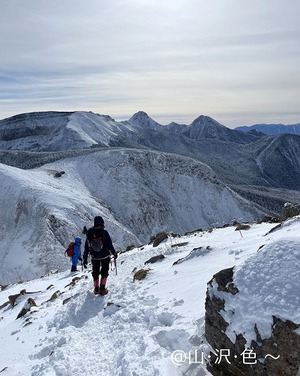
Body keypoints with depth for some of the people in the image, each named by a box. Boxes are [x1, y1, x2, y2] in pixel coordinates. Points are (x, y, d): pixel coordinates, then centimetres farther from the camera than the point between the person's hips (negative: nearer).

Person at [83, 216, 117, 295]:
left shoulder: (89, 234, -6)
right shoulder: (104, 232, -17)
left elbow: (86, 247, -1)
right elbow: (110, 244, -13)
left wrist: (85, 259, 6)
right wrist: (114, 253, 4)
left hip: (95, 257, 3)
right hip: (105, 256, -3)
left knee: (95, 272, 19)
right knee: (104, 272, 11)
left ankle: (96, 288, 23)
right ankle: (102, 288, 5)